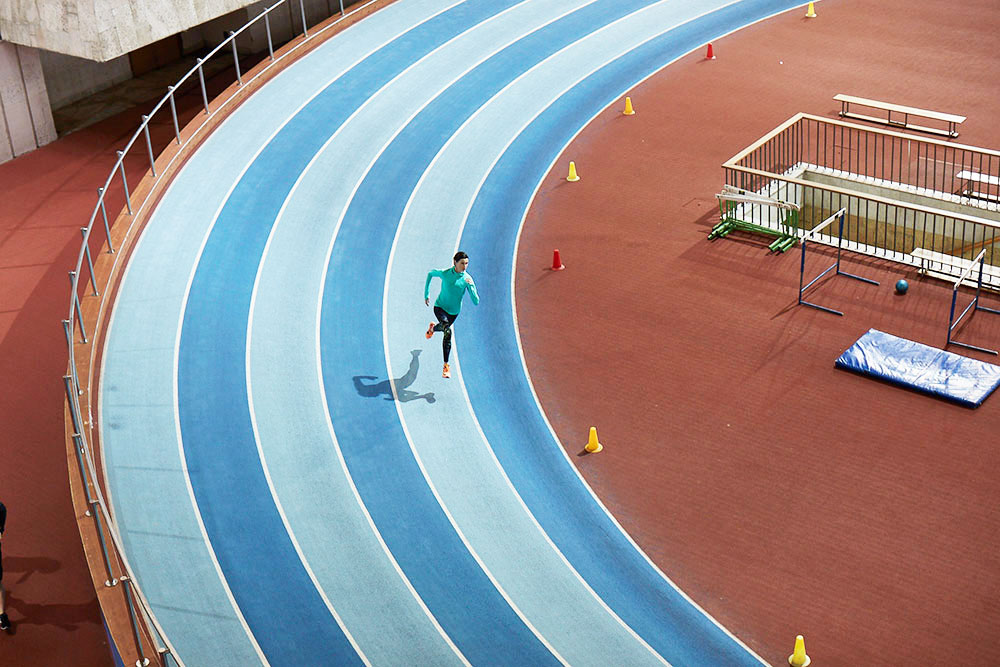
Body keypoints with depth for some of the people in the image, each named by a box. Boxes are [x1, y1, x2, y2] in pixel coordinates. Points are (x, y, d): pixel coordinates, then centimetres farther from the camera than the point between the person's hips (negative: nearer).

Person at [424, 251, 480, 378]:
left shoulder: (467, 279, -18)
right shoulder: (444, 273, -20)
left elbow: (476, 302, -22)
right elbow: (430, 273, 4)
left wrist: (470, 286, -36)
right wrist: (426, 294, 5)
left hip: (454, 311, 4)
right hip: (440, 307, -3)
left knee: (444, 327, 29)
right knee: (448, 331, -30)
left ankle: (433, 328, 65)